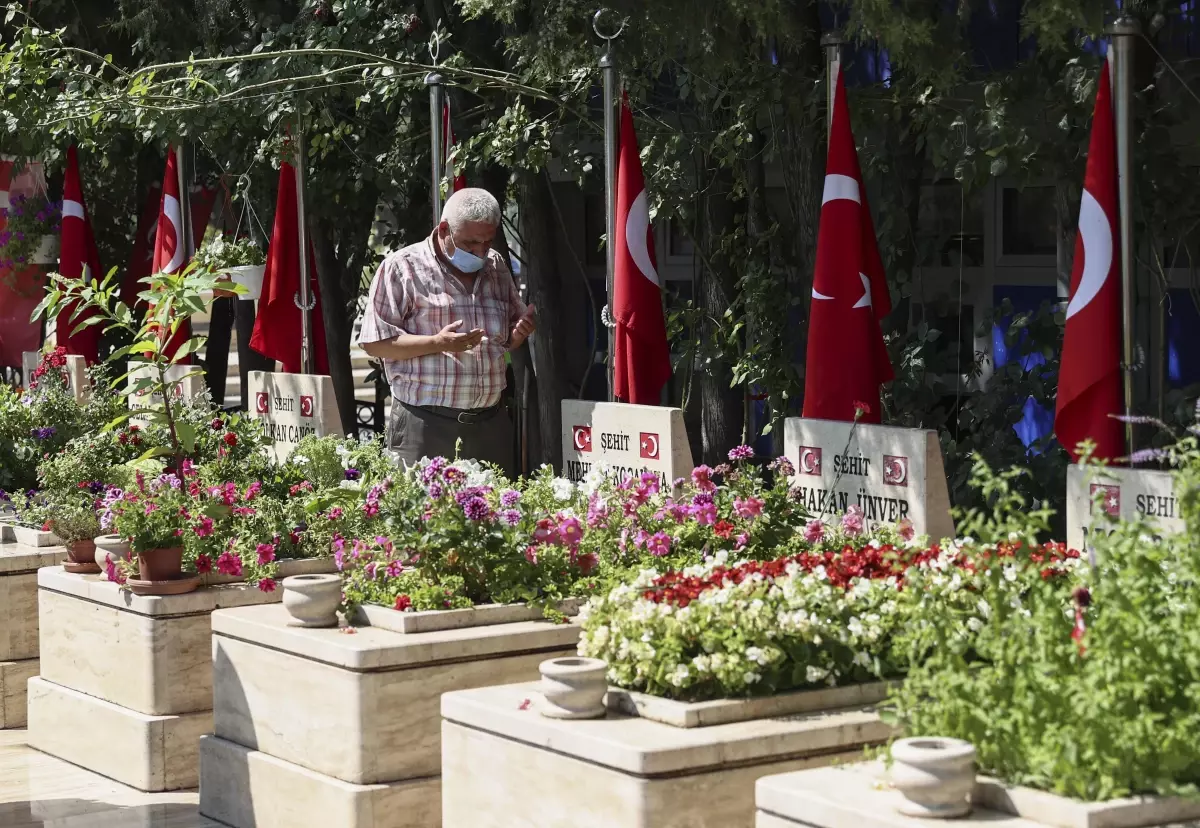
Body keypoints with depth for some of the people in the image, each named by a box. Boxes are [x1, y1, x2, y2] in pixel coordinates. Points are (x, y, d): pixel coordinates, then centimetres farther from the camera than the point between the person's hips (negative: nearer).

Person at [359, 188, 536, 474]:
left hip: (491, 425, 5)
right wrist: (437, 343, -18)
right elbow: (374, 343, -7)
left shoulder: (496, 266, 15)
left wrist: (519, 334, 1)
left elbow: (509, 339, 26)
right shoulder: (401, 267, -3)